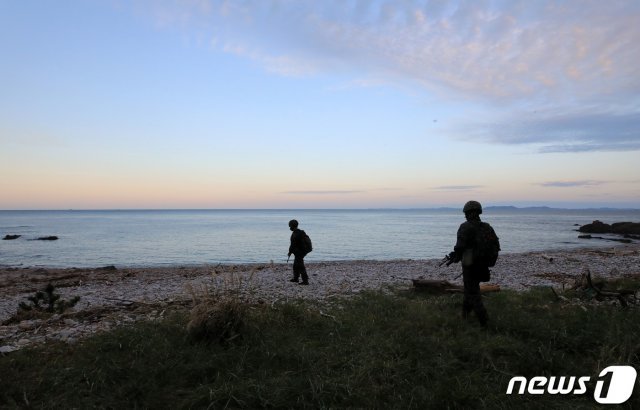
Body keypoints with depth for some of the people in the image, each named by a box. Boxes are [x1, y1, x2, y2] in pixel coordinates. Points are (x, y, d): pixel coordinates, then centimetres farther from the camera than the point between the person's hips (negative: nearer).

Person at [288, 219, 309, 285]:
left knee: (300, 267, -6)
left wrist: (290, 252, -5)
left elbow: (293, 245, -19)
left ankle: (305, 281, -5)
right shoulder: (300, 232, 9)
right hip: (302, 251, 10)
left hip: (298, 252, -10)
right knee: (296, 265, 22)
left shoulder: (295, 234, -22)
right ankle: (295, 278, 36)